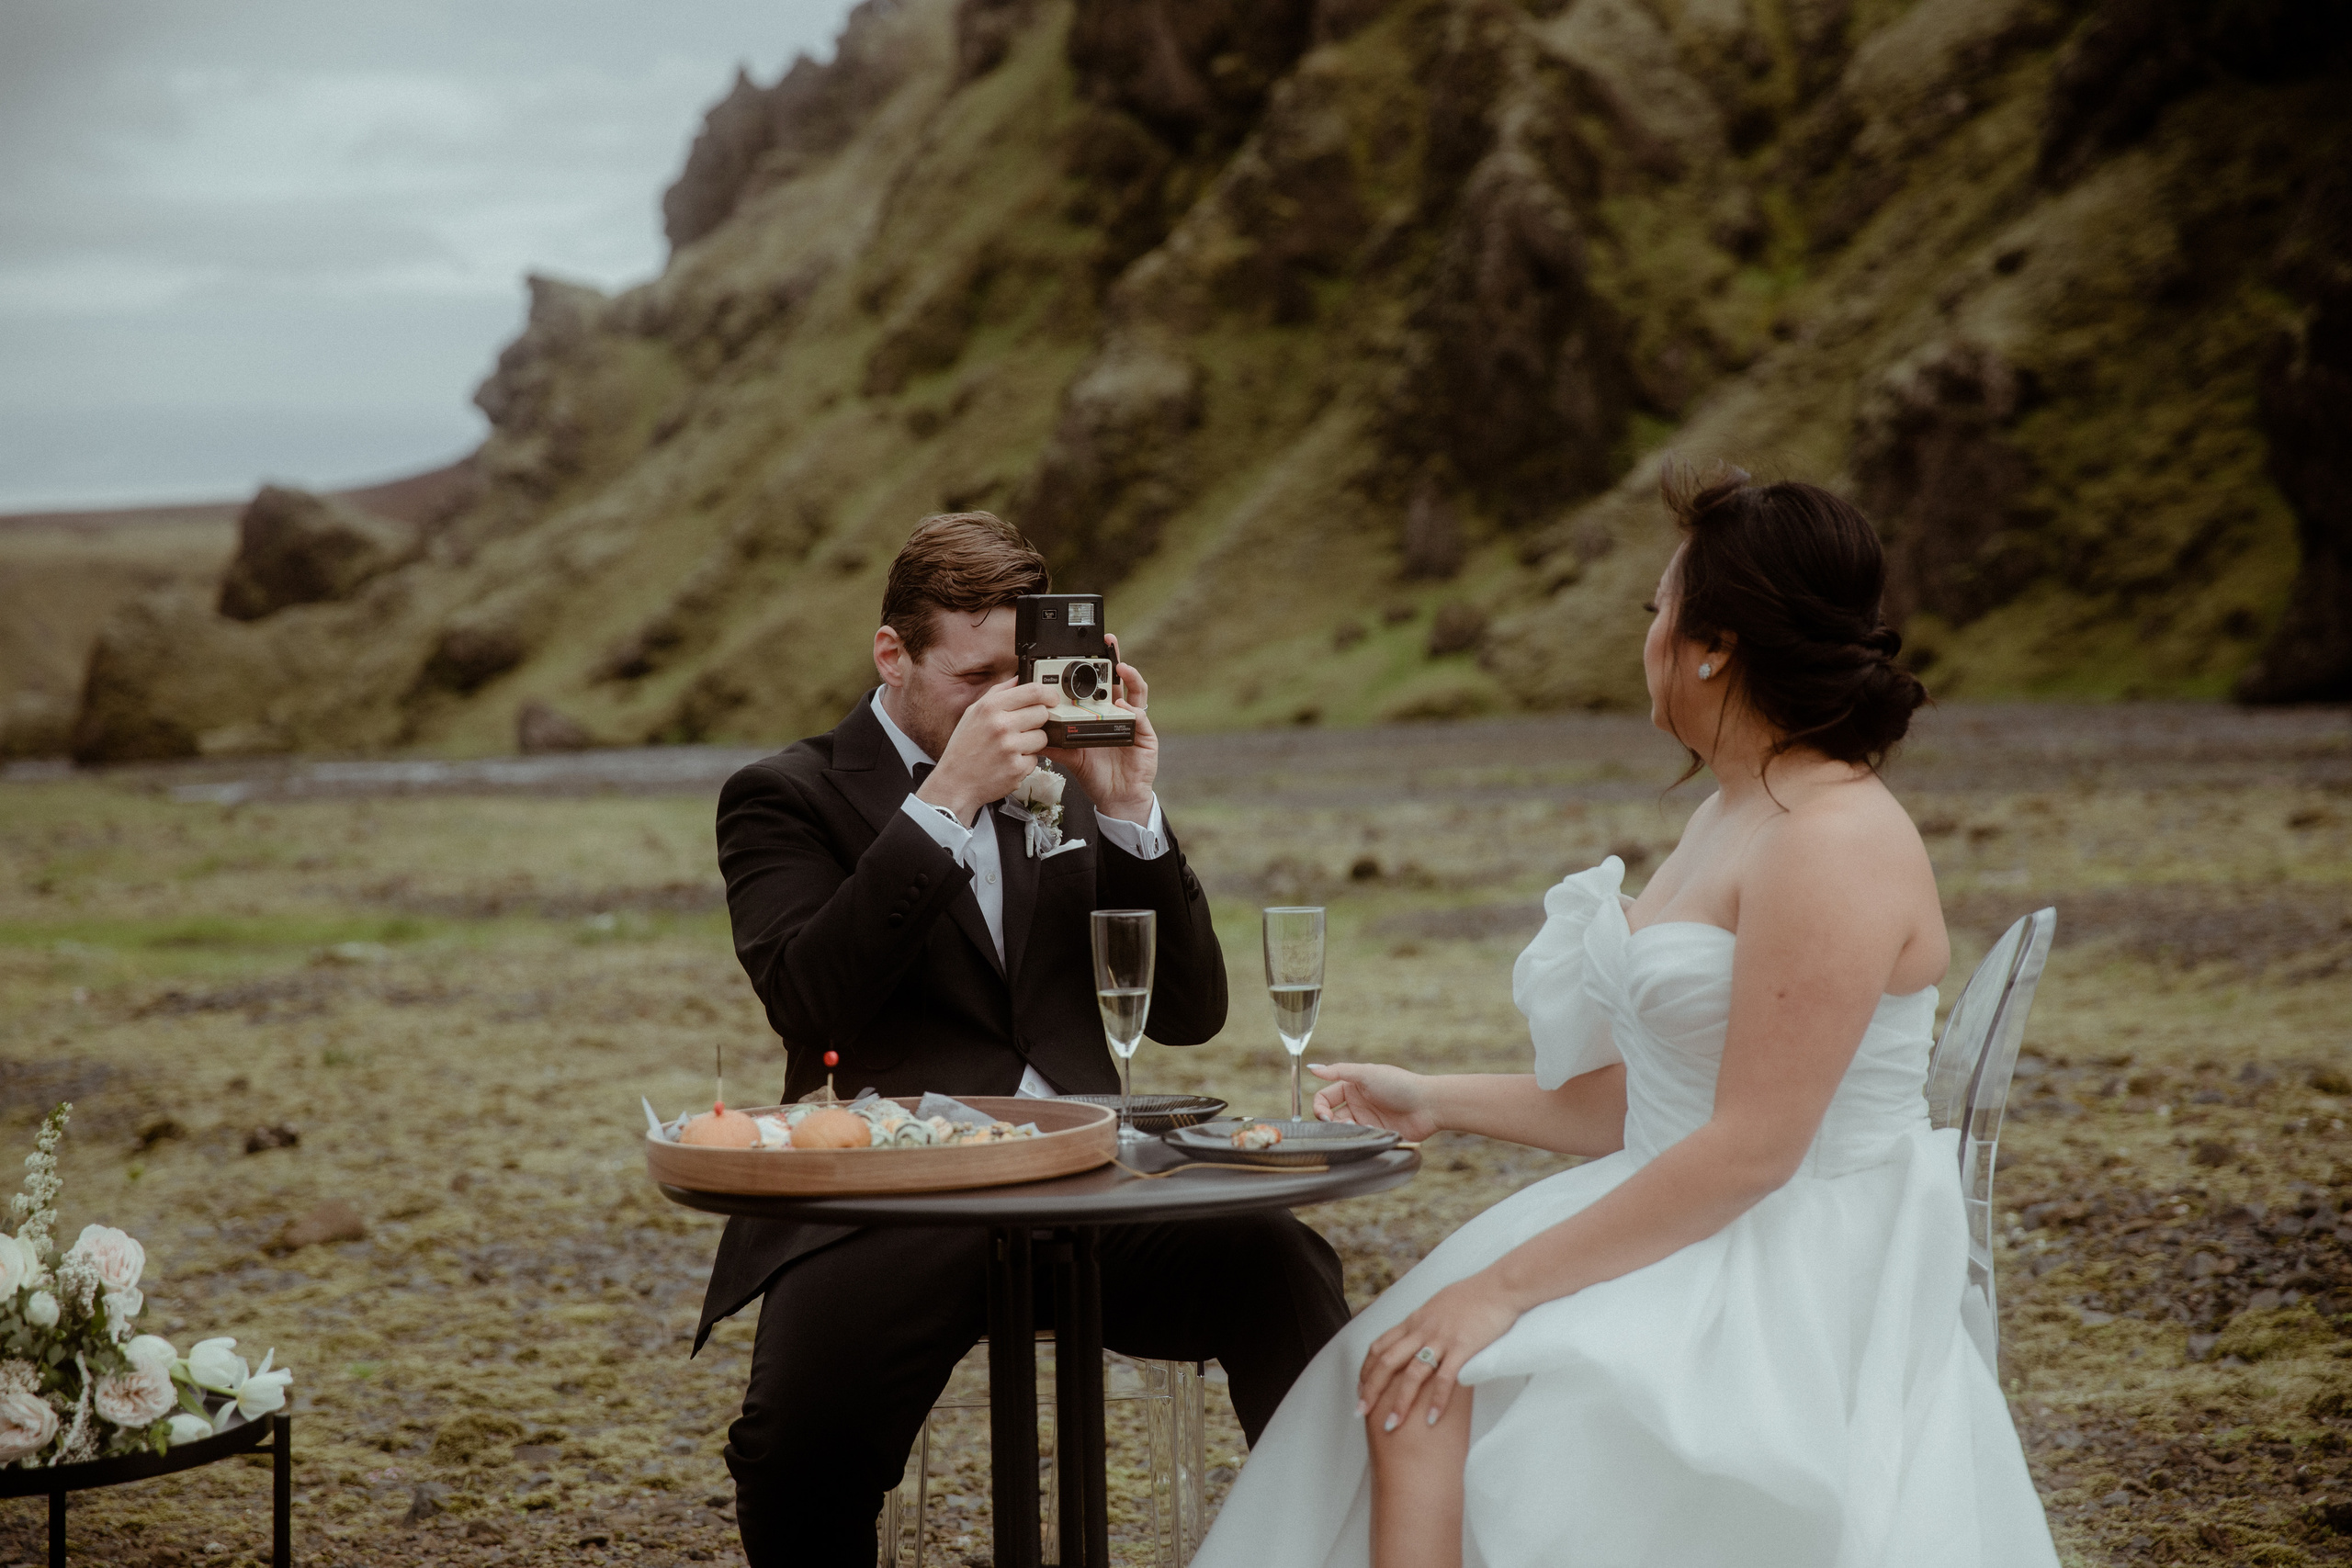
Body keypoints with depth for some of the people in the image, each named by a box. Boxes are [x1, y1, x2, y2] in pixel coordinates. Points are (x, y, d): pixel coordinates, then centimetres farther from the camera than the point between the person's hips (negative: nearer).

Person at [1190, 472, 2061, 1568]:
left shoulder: (1835, 844, -16)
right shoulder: (1722, 822, 16)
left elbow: (1749, 1148, -21)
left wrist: (1506, 1284, -21)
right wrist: (1438, 1103, 21)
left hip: (1796, 1300, -9)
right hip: (1692, 1247, 9)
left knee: (1438, 1398, -24)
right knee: (1397, 1377, -12)